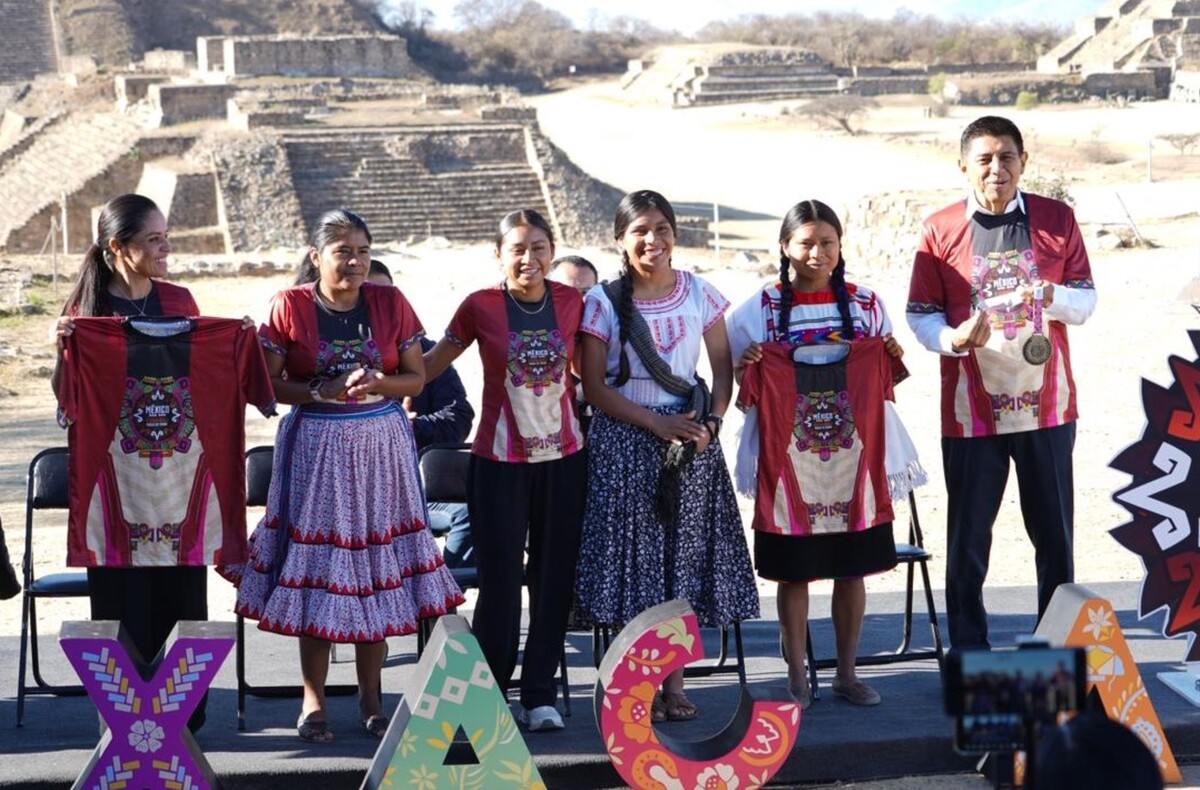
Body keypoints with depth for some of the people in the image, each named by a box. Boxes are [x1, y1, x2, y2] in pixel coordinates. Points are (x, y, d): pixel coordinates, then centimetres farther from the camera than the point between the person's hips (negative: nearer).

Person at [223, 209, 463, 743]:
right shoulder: (289, 307, -2)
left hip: (381, 446, 2)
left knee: (377, 570, 4)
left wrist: (378, 382, -14)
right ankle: (313, 702, 12)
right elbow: (265, 383, -4)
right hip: (315, 446, -2)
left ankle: (371, 699, 16)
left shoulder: (390, 303, 4)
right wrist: (321, 390, -18)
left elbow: (417, 377, 6)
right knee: (314, 571, 0)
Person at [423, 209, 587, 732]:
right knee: (500, 582, 0)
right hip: (500, 459, -2)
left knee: (555, 579, 6)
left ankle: (540, 695, 18)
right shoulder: (481, 306, -4)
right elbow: (432, 363, 6)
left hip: (563, 457, 3)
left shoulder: (571, 302, 2)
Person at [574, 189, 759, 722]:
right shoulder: (603, 302, -3)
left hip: (690, 439, 2)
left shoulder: (700, 294, 4)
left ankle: (674, 681, 14)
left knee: (685, 553, 4)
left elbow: (723, 368, 7)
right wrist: (656, 423, -14)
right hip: (624, 442, -2)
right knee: (634, 556, -2)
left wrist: (711, 422, -10)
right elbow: (593, 387, -5)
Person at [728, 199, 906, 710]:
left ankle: (847, 673, 20)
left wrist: (892, 360, -6)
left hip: (853, 456, 2)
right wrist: (747, 368, -17)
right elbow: (745, 394, 3)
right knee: (793, 572, 3)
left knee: (852, 569, 8)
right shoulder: (761, 308, -1)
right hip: (789, 459, -2)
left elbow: (879, 382, 14)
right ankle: (796, 678, 15)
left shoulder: (865, 304, 6)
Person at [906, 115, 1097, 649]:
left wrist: (1051, 298, -17)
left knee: (1055, 533, 10)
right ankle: (968, 657, 17)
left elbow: (1087, 298, 5)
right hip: (970, 410, -1)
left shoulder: (1057, 220, 3)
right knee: (967, 539, 5)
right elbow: (920, 314, 0)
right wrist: (954, 338, -21)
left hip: (1047, 405, 2)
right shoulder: (940, 231, -2)